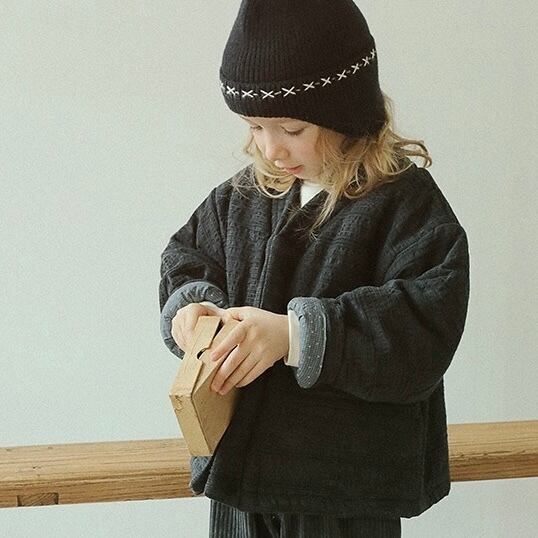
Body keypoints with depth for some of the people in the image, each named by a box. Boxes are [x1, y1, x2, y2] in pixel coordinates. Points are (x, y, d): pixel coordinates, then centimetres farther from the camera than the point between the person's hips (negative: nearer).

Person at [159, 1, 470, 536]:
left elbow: (424, 327, -21)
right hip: (240, 466, 5)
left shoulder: (404, 200, -11)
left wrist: (296, 334, -29)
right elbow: (184, 263, 18)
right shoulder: (241, 196, 6)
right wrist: (189, 306, -5)